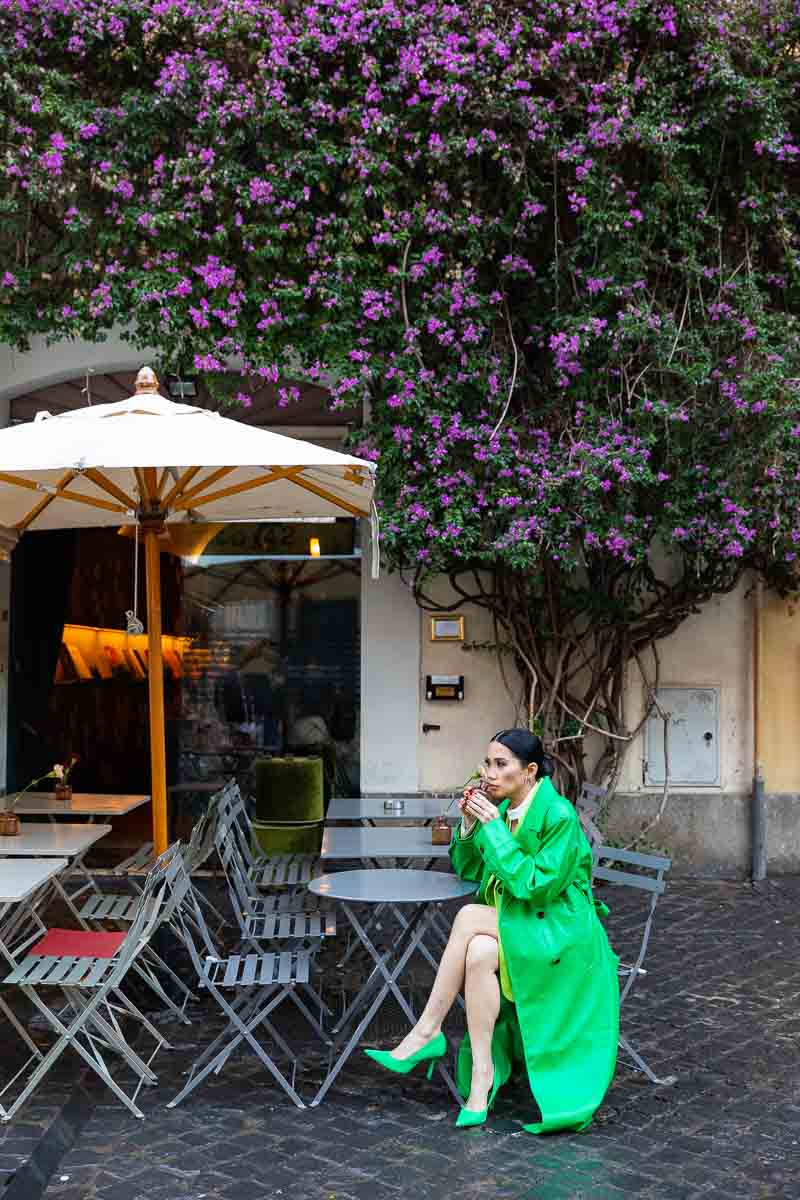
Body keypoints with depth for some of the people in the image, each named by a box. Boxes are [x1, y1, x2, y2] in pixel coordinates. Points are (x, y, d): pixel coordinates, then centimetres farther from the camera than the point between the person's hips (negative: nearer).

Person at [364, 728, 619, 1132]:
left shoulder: (559, 815, -17)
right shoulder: (502, 808, 5)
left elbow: (537, 886, -22)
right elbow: (466, 869, 10)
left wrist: (493, 827, -23)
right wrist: (469, 824, -9)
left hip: (558, 931, -6)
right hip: (512, 925, 6)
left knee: (470, 917, -30)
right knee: (479, 953, -28)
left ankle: (427, 1032, -19)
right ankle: (482, 1075, -24)